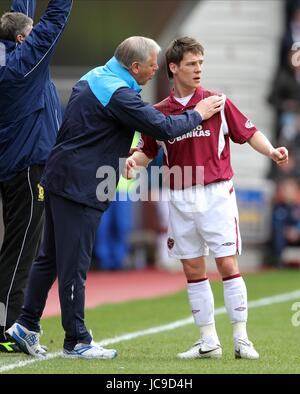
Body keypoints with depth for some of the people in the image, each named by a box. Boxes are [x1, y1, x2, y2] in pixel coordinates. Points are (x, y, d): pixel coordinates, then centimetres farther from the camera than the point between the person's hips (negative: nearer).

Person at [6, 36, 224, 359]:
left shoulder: (94, 77, 12)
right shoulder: (118, 95, -19)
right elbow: (164, 128, -17)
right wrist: (198, 114, -1)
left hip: (58, 179, 10)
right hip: (80, 187, -10)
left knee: (49, 257, 15)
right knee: (74, 265, -4)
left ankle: (26, 324, 18)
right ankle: (76, 341, 1)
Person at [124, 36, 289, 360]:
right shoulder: (159, 112, 6)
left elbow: (249, 133, 2)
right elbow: (147, 151, 14)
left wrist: (271, 151, -16)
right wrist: (133, 160, -8)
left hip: (216, 194, -3)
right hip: (181, 199, 3)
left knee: (227, 264, -7)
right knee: (192, 269, 5)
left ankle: (241, 339, -1)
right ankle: (208, 341, 13)